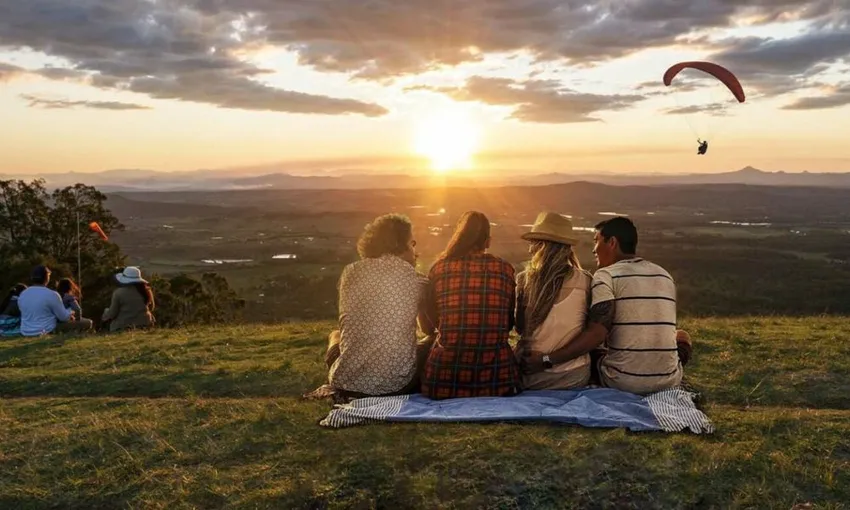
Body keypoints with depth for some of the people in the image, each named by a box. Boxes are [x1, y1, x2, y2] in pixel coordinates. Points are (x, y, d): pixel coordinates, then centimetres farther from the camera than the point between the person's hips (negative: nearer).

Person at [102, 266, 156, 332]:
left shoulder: (118, 293, -10)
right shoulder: (146, 291, 3)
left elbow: (112, 313, -4)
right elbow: (151, 307, 18)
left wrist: (105, 317, 19)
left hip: (123, 327, -3)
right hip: (144, 324, 4)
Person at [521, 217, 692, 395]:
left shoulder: (606, 275, -8)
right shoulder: (665, 275, 11)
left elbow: (596, 334, -20)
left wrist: (547, 360, -19)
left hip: (624, 381, -4)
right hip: (668, 381, 4)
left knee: (588, 354, 26)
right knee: (682, 337, 33)